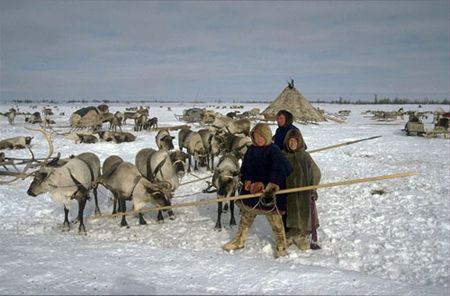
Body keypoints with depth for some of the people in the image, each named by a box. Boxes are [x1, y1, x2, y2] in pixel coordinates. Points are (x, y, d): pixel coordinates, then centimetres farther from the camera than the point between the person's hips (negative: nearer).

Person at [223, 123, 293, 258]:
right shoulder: (251, 150, 7)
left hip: (268, 191, -6)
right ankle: (239, 241, 31)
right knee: (246, 216, 16)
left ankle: (282, 246, 12)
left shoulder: (274, 150, -11)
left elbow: (279, 170, -20)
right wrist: (248, 181, -9)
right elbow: (244, 168, 9)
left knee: (274, 217, -1)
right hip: (251, 189, 6)